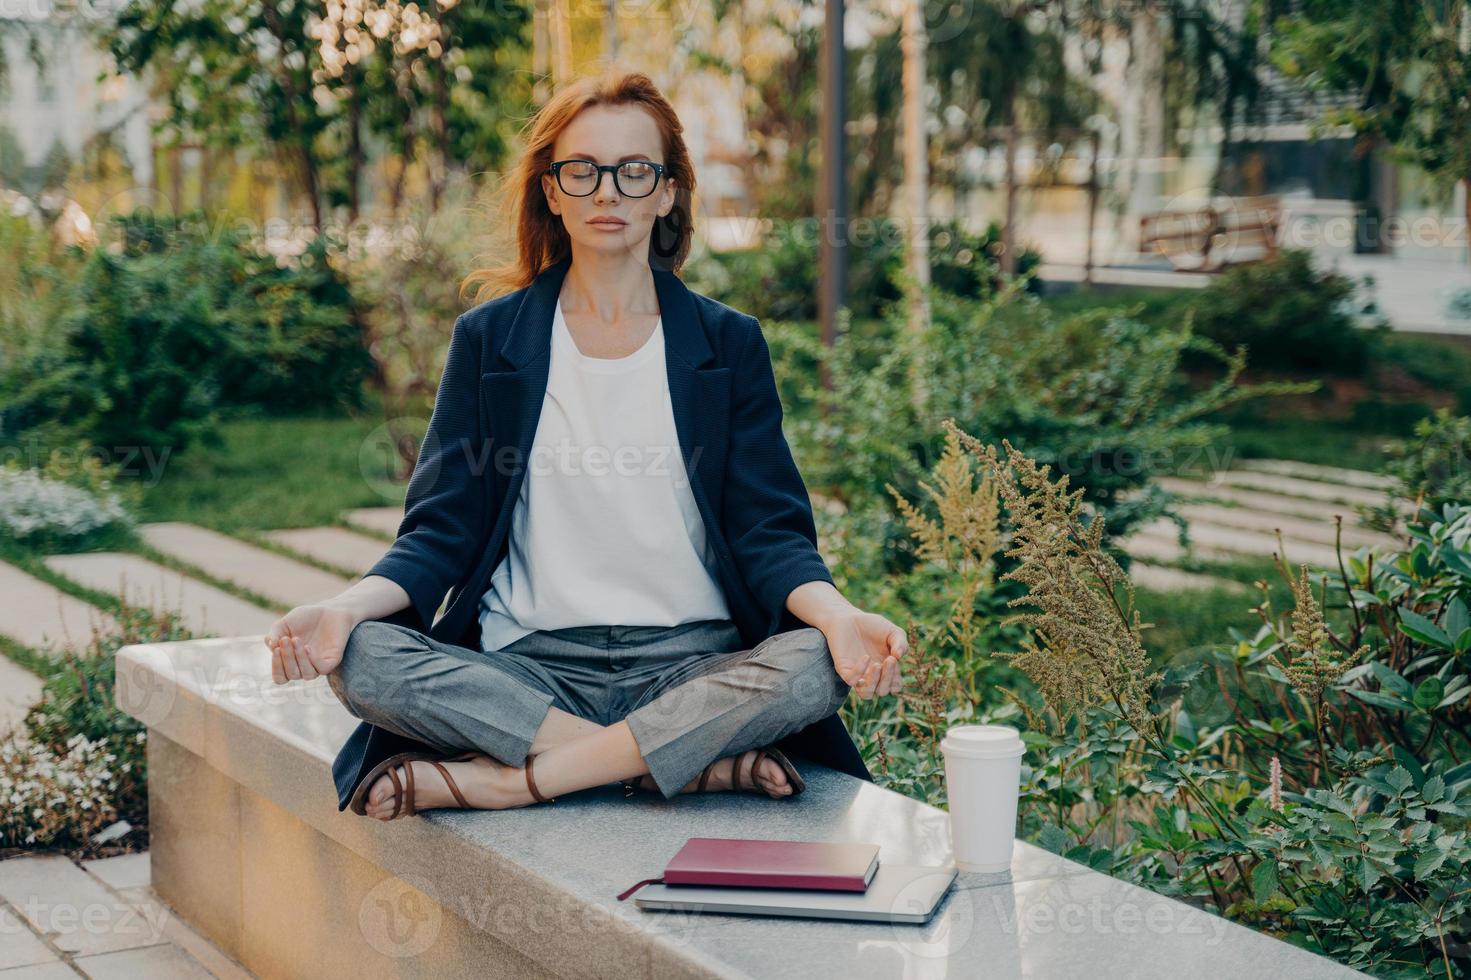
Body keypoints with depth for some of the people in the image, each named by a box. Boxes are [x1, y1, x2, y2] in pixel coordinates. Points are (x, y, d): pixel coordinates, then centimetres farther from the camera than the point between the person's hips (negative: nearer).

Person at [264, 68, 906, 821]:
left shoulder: (728, 344, 10)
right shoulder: (489, 338, 10)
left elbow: (770, 533, 3)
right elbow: (440, 533, 5)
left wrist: (837, 615, -20)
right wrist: (347, 609, -16)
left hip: (691, 665, 0)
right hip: (530, 667, 0)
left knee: (812, 667, -32)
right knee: (362, 661, -28)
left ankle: (486, 781, -24)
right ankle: (699, 762, -25)